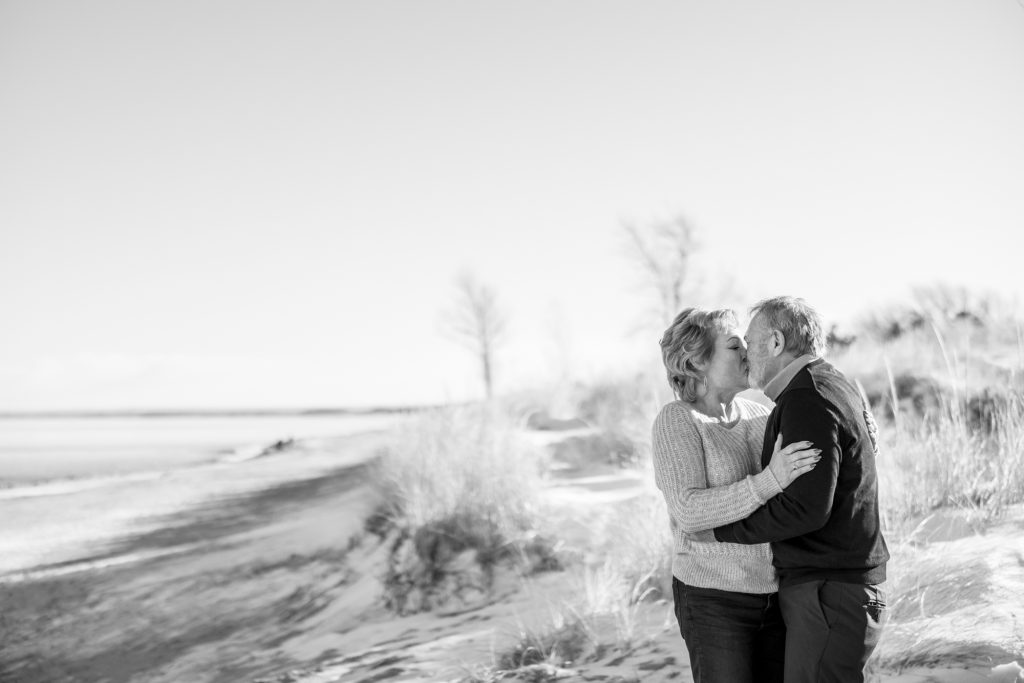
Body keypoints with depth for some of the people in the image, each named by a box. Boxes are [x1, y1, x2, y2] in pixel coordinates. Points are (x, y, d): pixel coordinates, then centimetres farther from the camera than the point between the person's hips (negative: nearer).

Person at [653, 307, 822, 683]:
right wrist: (770, 479, -31)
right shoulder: (676, 420, -10)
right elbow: (690, 511, -23)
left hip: (776, 593, 6)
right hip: (715, 597, -6)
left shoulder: (759, 416, 8)